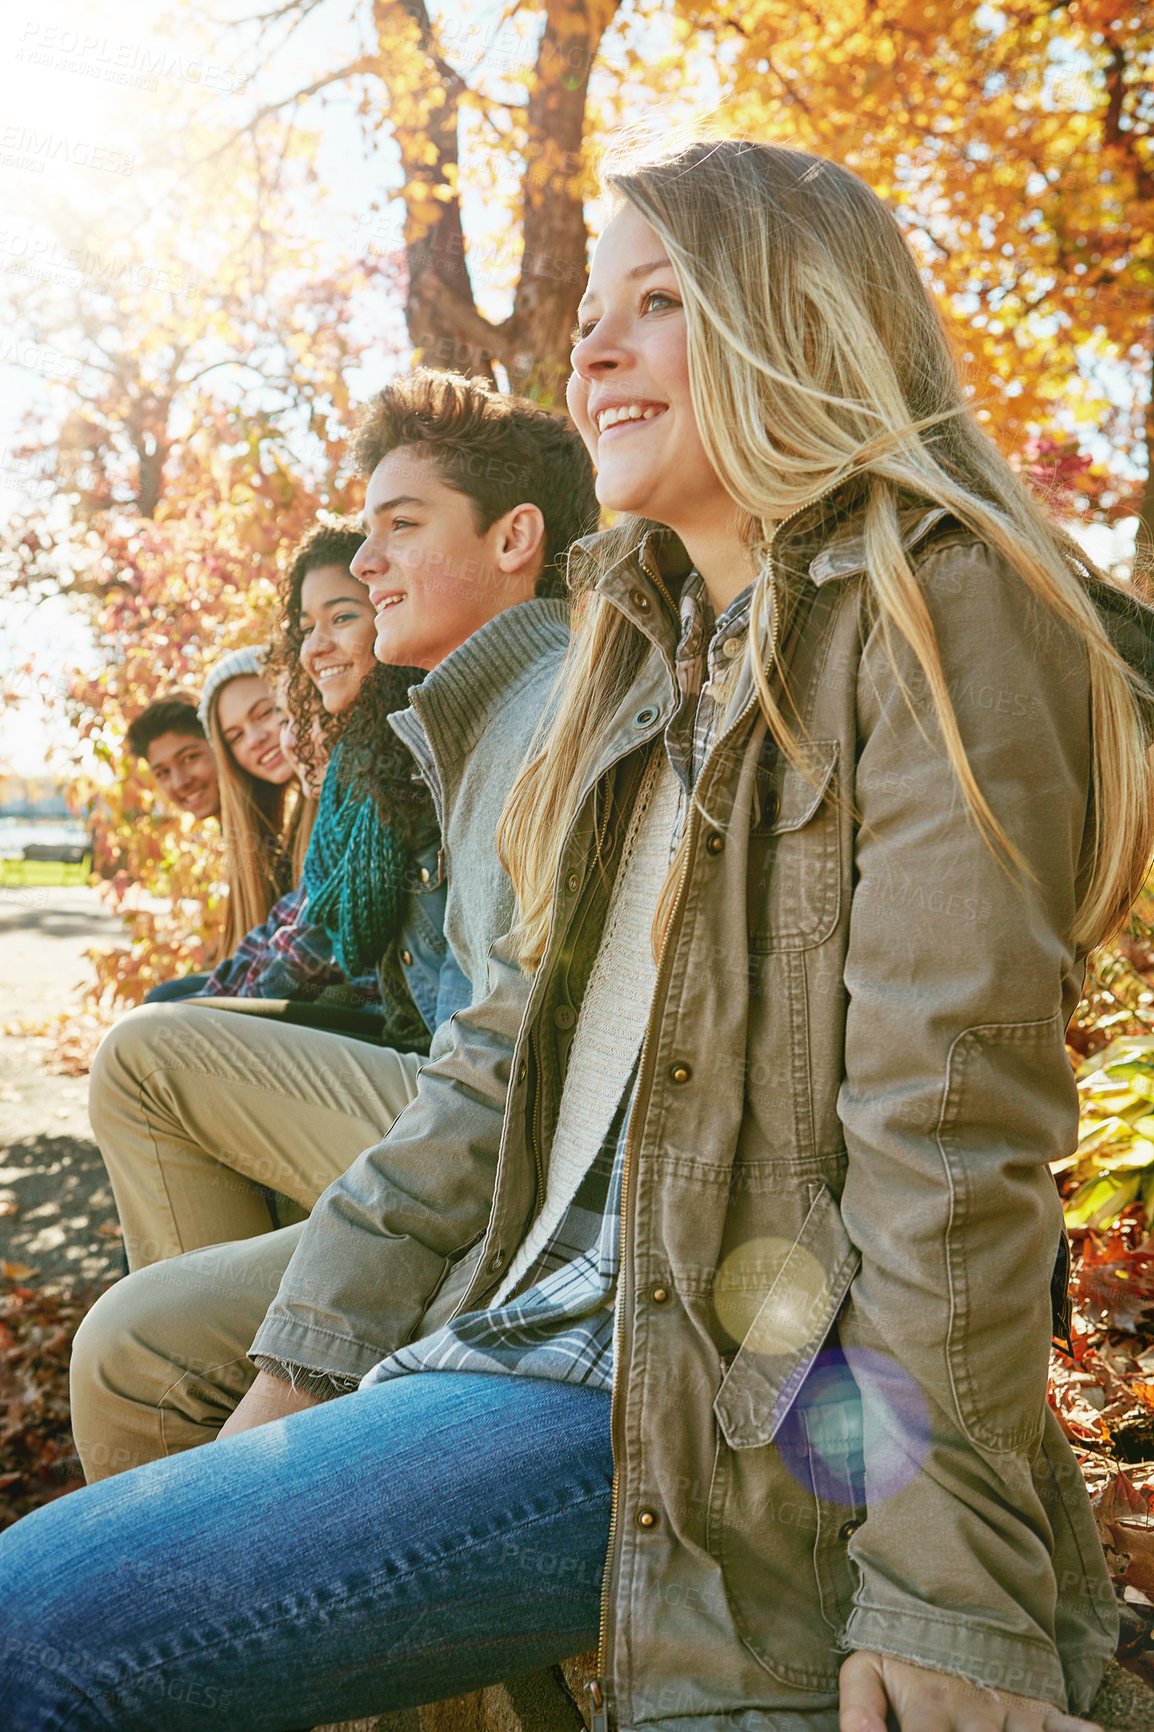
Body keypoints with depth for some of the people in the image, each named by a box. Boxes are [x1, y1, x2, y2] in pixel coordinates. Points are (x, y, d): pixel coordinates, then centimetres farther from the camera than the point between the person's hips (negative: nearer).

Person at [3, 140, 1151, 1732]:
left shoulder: (933, 610, -8)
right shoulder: (660, 657, 18)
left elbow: (955, 1124, -16)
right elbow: (508, 1053, 15)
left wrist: (947, 1599, -17)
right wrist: (297, 1375, 12)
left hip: (722, 1409, -8)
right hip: (573, 1328, 8)